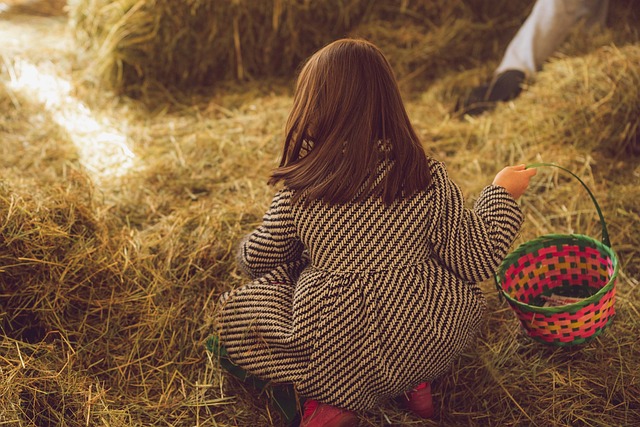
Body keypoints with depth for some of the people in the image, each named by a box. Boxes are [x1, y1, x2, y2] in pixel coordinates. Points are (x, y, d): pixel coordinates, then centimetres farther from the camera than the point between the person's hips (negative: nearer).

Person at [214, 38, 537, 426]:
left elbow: (258, 258, 6)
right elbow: (476, 263, -3)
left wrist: (247, 249, 31)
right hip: (430, 350, 2)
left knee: (236, 312, 21)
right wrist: (502, 195, 12)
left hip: (330, 350, -2)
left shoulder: (299, 190, -9)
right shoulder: (429, 178, -10)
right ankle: (415, 382, 10)